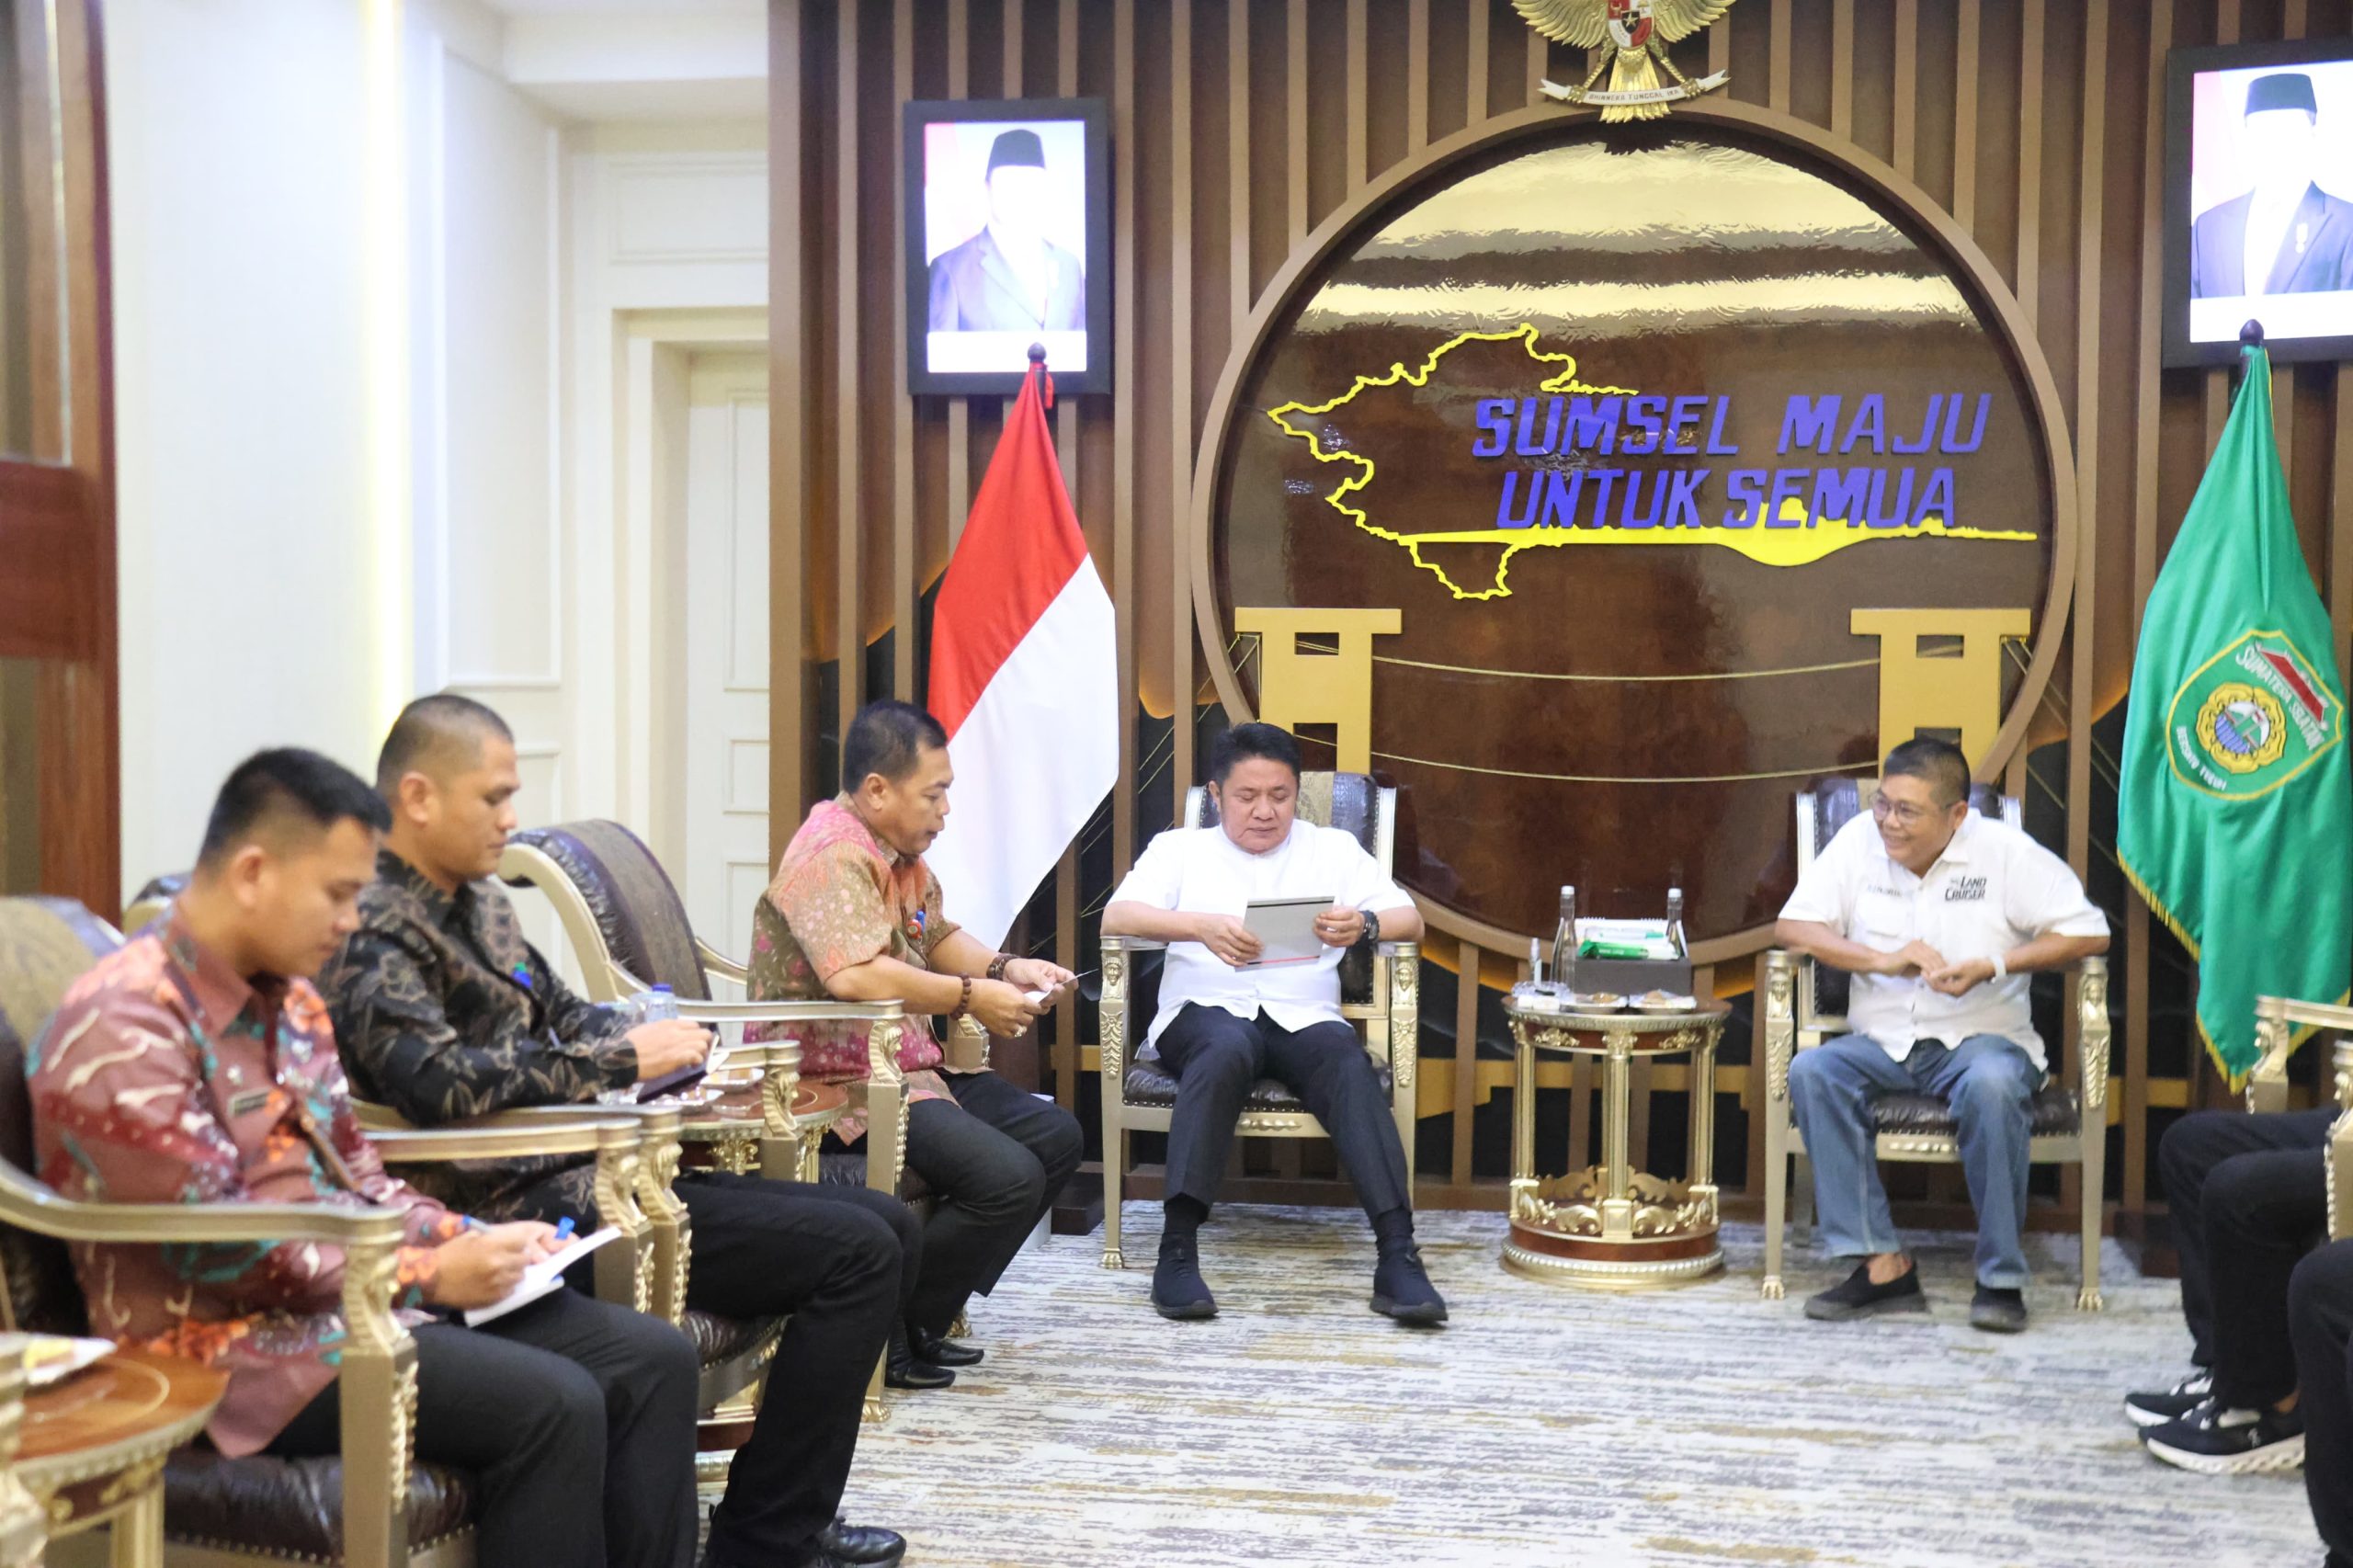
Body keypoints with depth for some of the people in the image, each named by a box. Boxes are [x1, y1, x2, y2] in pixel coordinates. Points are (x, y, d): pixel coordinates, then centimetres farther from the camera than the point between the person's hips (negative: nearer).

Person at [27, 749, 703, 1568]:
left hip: (362, 1286, 9)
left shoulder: (287, 996, 11)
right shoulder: (122, 1028, -16)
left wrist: (466, 1239, 2)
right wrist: (429, 1276, -17)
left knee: (652, 1359, -5)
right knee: (550, 1406, -27)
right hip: (230, 1343, -9)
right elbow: (220, 1249, -20)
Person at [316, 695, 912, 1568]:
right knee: (855, 1252, -16)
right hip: (536, 1207, -10)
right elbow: (437, 1079, -28)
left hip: (591, 1167, 10)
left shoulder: (480, 901, 17)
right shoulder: (375, 934, -14)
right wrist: (622, 1061, -22)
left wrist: (651, 1037, 3)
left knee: (884, 1225, 10)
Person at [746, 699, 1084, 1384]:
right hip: (839, 1087, -11)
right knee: (1008, 1178, -24)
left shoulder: (900, 853, 13)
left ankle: (929, 1310, 11)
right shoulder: (833, 856, -19)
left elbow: (937, 938, 27)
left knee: (1056, 1136, 11)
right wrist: (970, 998, -23)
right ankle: (886, 1333, -6)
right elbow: (856, 976, -33)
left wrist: (1005, 967, 7)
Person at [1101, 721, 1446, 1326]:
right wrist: (1202, 926, -19)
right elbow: (1116, 917, 0)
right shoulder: (1178, 848, 19)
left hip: (1303, 1017, 1)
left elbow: (1410, 920, 10)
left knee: (1348, 1059, -33)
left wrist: (1364, 924, -14)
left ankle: (1397, 1254, -41)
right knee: (1227, 1049, -37)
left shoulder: (1334, 849, 23)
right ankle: (1177, 1247, -39)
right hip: (1207, 1010, -1)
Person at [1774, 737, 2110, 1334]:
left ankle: (2001, 1277, -21)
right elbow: (1792, 926, -2)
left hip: (1982, 1037, -2)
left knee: (1991, 1085, -37)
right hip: (1881, 1040, 3)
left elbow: (2090, 932, -6)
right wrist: (1886, 960, -15)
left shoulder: (2005, 852, -4)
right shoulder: (1860, 840, 2)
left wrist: (1994, 965, -18)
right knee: (1810, 1072, -28)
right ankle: (1882, 1265, -25)